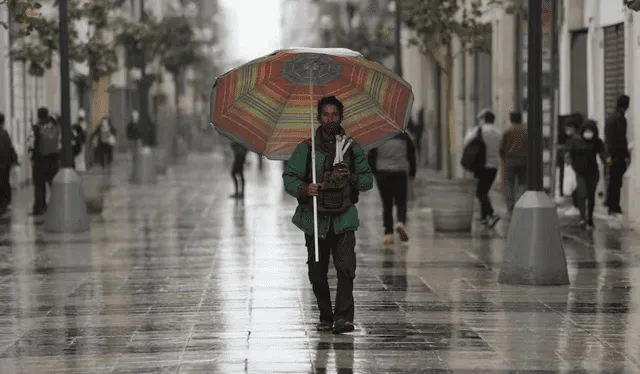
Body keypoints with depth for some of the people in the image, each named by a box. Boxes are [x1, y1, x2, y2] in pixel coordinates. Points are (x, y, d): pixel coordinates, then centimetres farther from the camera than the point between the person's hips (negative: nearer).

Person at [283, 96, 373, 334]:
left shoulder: (353, 149, 10)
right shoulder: (305, 149, 6)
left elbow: (368, 180, 13)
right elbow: (289, 178, 2)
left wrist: (352, 178, -8)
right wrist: (304, 189, -18)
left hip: (343, 218, 0)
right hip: (314, 219, 1)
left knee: (345, 268, -16)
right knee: (317, 272, 4)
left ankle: (344, 317, -19)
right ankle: (325, 316, 20)